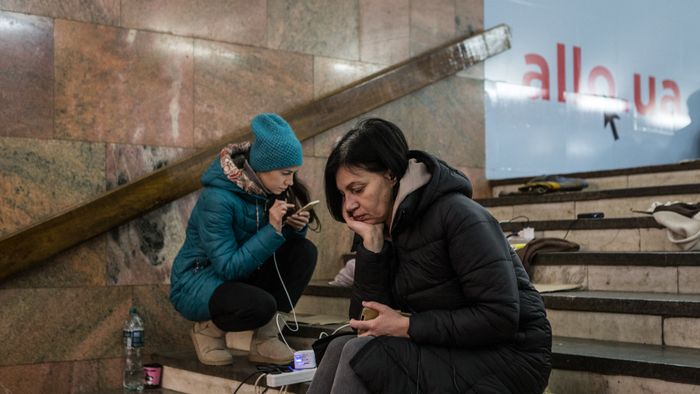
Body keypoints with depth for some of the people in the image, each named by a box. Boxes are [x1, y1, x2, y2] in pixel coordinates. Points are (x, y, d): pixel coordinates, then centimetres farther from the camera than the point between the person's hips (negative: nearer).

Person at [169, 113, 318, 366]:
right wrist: (273, 229, -31)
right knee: (261, 304, -36)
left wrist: (296, 227, -19)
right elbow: (228, 267, -27)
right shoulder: (217, 199, -25)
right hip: (196, 283, -7)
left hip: (240, 278, 8)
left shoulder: (264, 190, -4)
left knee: (304, 251, -13)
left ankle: (264, 340, -9)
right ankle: (209, 329, -3)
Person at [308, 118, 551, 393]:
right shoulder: (387, 231, 6)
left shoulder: (457, 214, -15)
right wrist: (371, 243, -10)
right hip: (447, 353, 7)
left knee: (360, 354, -21)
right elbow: (366, 324, -1)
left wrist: (407, 326, -18)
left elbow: (500, 318, -22)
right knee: (341, 347, -13)